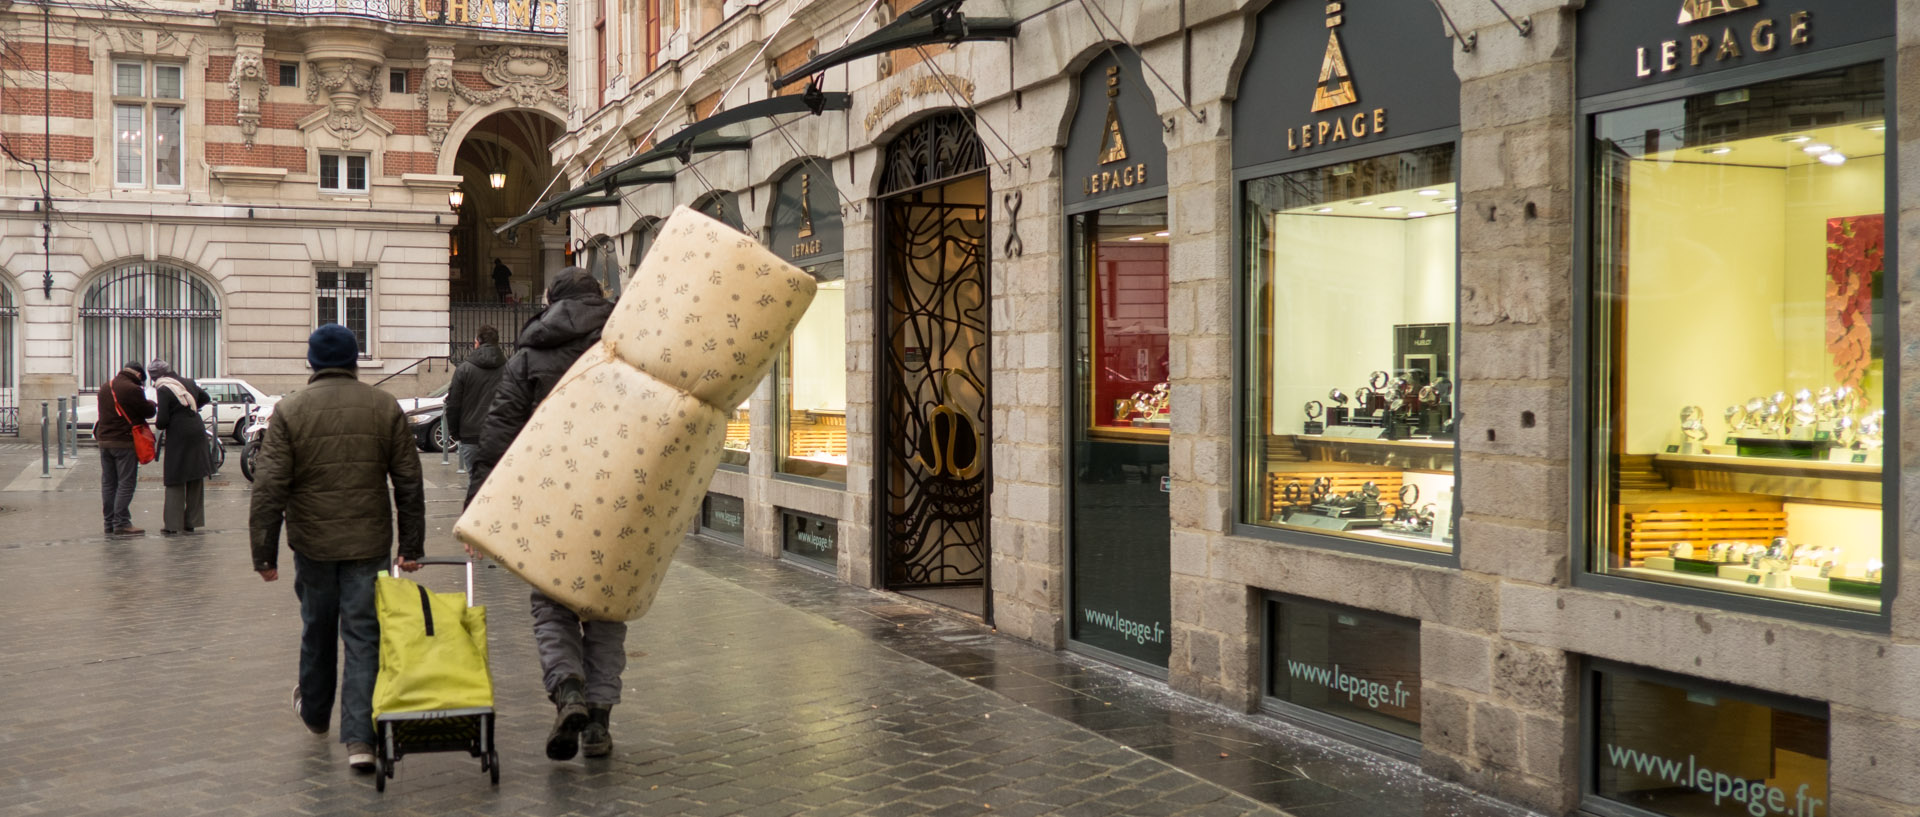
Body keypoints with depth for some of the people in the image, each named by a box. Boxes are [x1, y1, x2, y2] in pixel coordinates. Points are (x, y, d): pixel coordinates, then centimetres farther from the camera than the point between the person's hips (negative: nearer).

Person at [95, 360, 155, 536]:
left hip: (103, 440, 8)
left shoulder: (105, 387, 13)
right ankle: (121, 523, -8)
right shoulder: (132, 390, -13)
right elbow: (148, 411, -7)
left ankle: (109, 522, 14)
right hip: (124, 442, -8)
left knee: (108, 482, 11)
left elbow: (104, 410, 20)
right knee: (126, 483, -5)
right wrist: (150, 403, 13)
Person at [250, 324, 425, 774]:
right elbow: (409, 484, 1)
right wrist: (412, 546, 8)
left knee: (317, 630, 19)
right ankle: (360, 737, -5)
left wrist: (264, 552, -1)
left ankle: (314, 711, 41)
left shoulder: (289, 410, -3)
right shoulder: (385, 407, 0)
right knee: (363, 635, 2)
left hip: (312, 542, 0)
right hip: (369, 543, 0)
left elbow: (268, 488, -7)